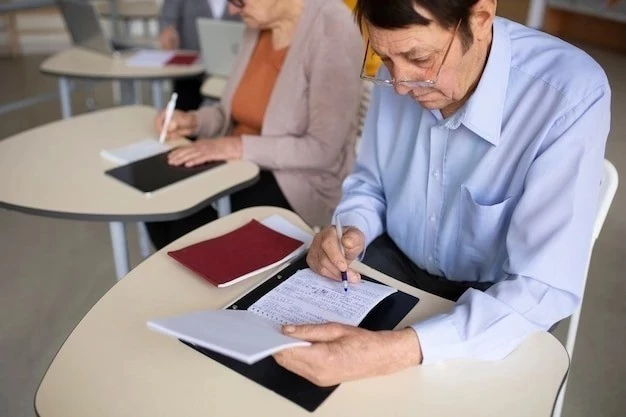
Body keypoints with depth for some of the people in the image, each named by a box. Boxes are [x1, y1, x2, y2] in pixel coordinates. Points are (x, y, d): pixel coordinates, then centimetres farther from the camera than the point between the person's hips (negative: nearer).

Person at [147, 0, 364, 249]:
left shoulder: (331, 31, -19)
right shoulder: (258, 24, 4)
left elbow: (322, 149, -23)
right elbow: (242, 111, 13)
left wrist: (239, 147, -24)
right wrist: (194, 121, -5)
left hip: (299, 180, -7)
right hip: (241, 164, 7)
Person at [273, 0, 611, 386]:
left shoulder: (571, 96, -27)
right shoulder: (401, 76, -11)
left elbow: (547, 288, -30)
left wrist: (398, 349, -42)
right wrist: (352, 232, -17)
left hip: (497, 300, -3)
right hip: (397, 261, 4)